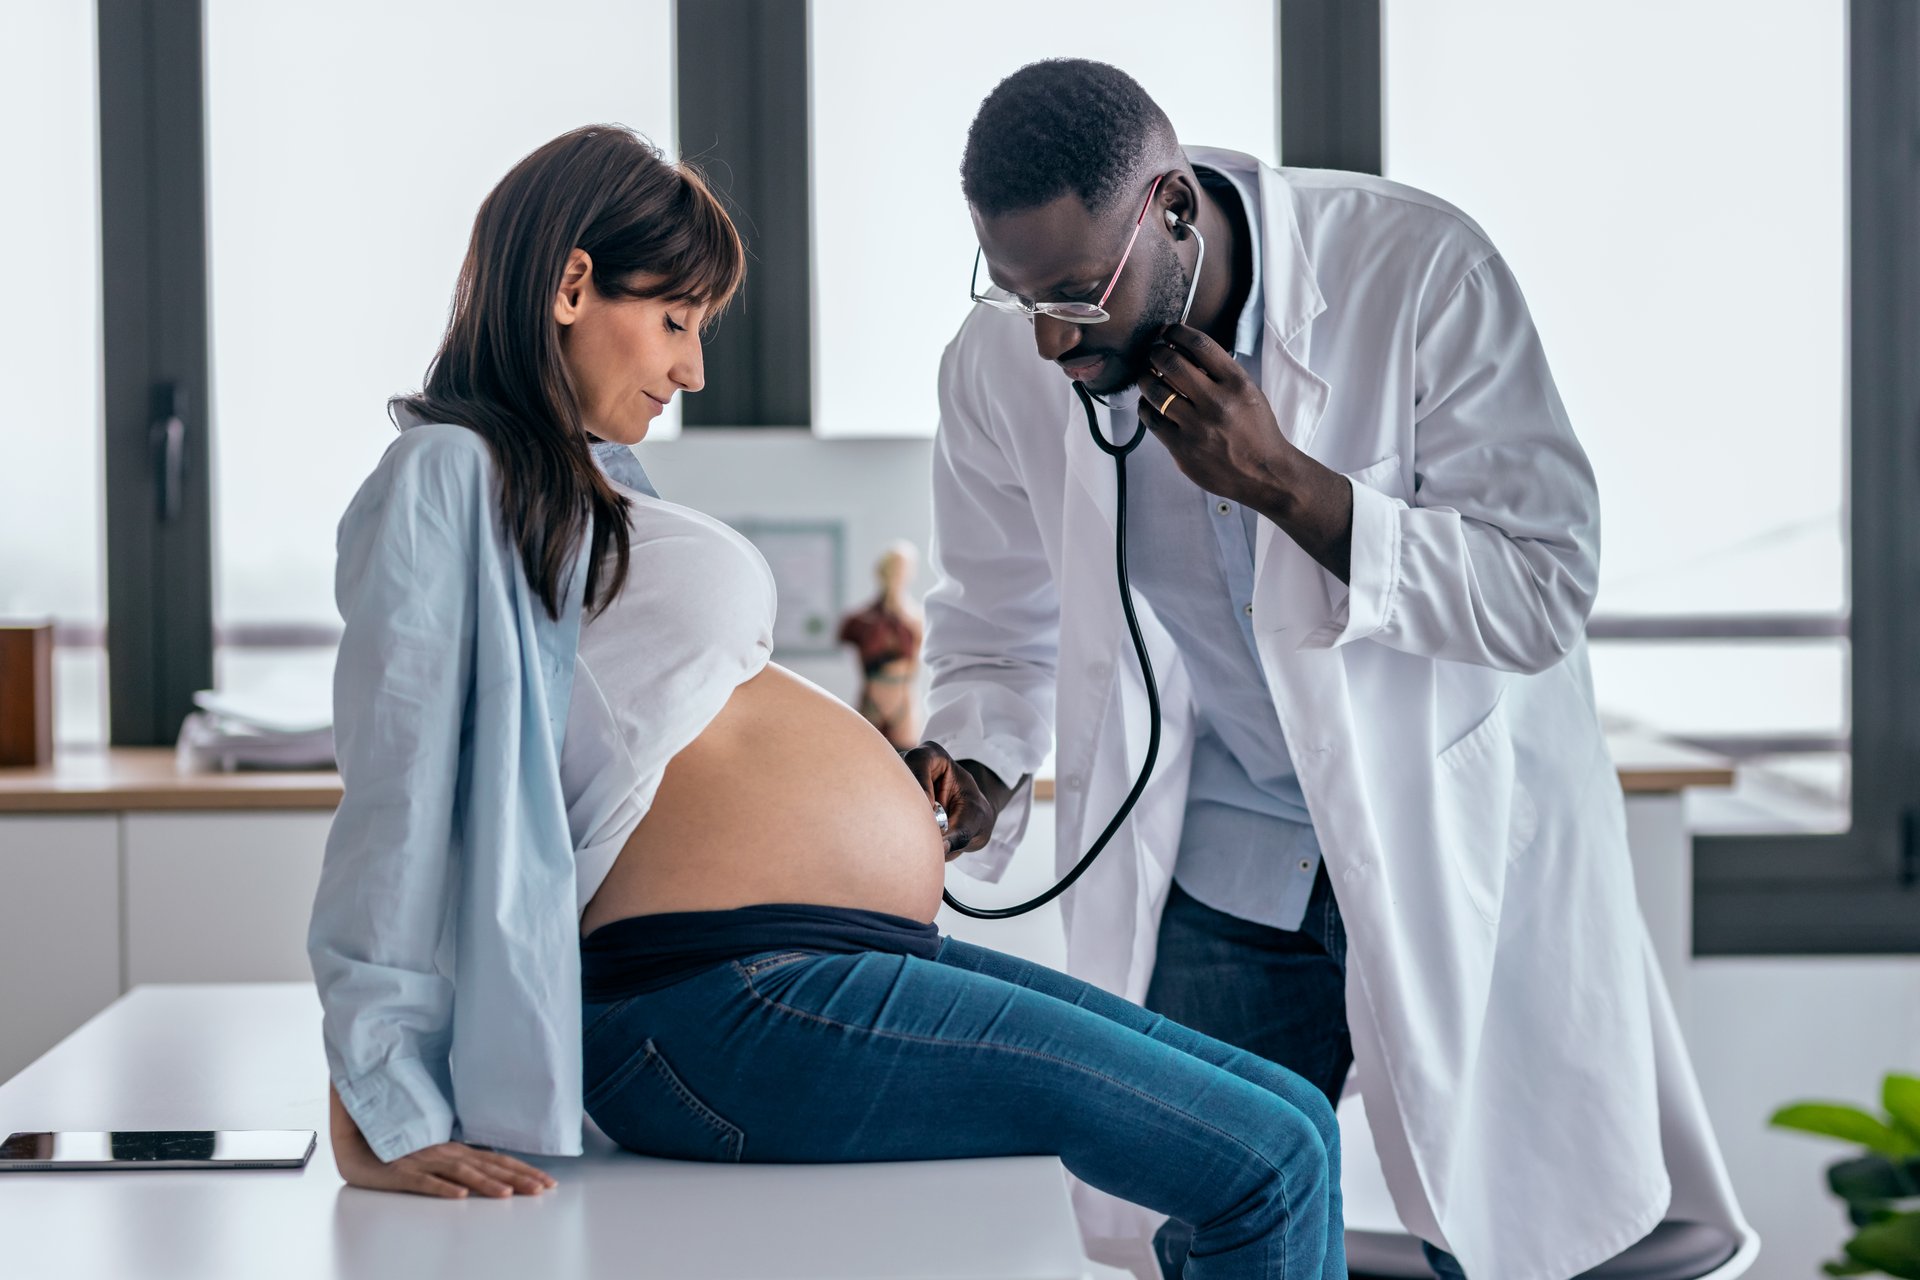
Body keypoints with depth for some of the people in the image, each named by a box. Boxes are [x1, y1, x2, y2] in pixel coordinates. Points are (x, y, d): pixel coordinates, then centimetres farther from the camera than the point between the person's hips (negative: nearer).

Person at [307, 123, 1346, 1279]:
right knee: (1271, 1166, -14)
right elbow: (397, 801, -11)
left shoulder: (596, 484, 23)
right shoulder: (450, 480, -6)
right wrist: (387, 1125, -13)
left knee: (1292, 1123, 5)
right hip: (722, 1005, -10)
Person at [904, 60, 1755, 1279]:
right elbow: (999, 627, 7)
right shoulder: (1001, 365, -9)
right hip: (1217, 866, 3)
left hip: (1456, 844, -2)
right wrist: (979, 774, -14)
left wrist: (1284, 482, -30)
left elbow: (1545, 593, -20)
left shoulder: (1419, 270, -20)